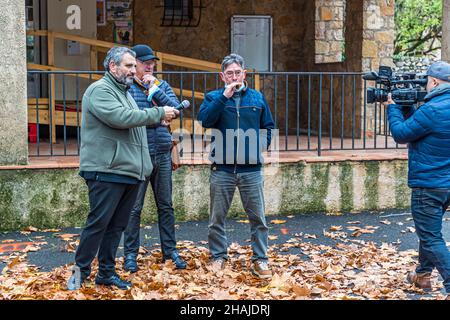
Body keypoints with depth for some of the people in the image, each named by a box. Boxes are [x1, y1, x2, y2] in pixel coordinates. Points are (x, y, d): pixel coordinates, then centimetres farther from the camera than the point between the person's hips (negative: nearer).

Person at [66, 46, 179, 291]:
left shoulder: (124, 92, 23)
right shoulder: (99, 90, -8)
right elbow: (121, 118, -22)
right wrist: (159, 113, -16)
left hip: (129, 172, 9)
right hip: (106, 172, -9)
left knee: (117, 225, 10)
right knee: (98, 223, -6)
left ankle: (106, 272, 18)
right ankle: (80, 271, 5)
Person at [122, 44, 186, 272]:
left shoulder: (162, 85, 11)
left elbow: (175, 108, -3)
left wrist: (155, 90, -11)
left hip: (162, 153, 5)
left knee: (166, 206, 11)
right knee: (134, 207, 2)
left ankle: (170, 251, 20)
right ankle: (130, 254, 12)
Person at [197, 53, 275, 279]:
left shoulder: (257, 98, 9)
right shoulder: (214, 97, 4)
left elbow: (267, 127, 18)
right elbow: (204, 119, -15)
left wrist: (262, 144, 4)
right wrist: (224, 96, -18)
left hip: (252, 169, 1)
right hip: (222, 169, -1)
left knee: (258, 217, 3)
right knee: (217, 217, 6)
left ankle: (260, 260, 12)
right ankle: (218, 257, 20)